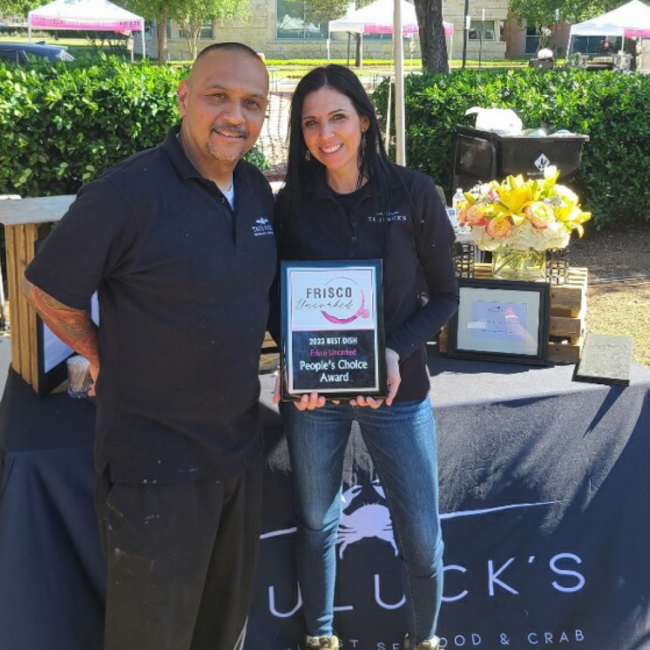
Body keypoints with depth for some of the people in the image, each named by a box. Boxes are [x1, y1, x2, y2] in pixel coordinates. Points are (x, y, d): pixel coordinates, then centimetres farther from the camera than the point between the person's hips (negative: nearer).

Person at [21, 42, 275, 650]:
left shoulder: (256, 188, 2)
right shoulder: (125, 195, -22)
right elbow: (46, 290, -10)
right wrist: (107, 360, -1)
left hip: (240, 445, 7)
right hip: (156, 463, -6)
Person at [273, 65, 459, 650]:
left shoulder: (413, 193, -8)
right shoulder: (291, 203, -4)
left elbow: (445, 295, -3)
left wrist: (396, 351, -18)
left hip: (397, 388, -1)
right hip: (313, 389, 1)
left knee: (421, 537, 6)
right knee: (317, 524, 15)